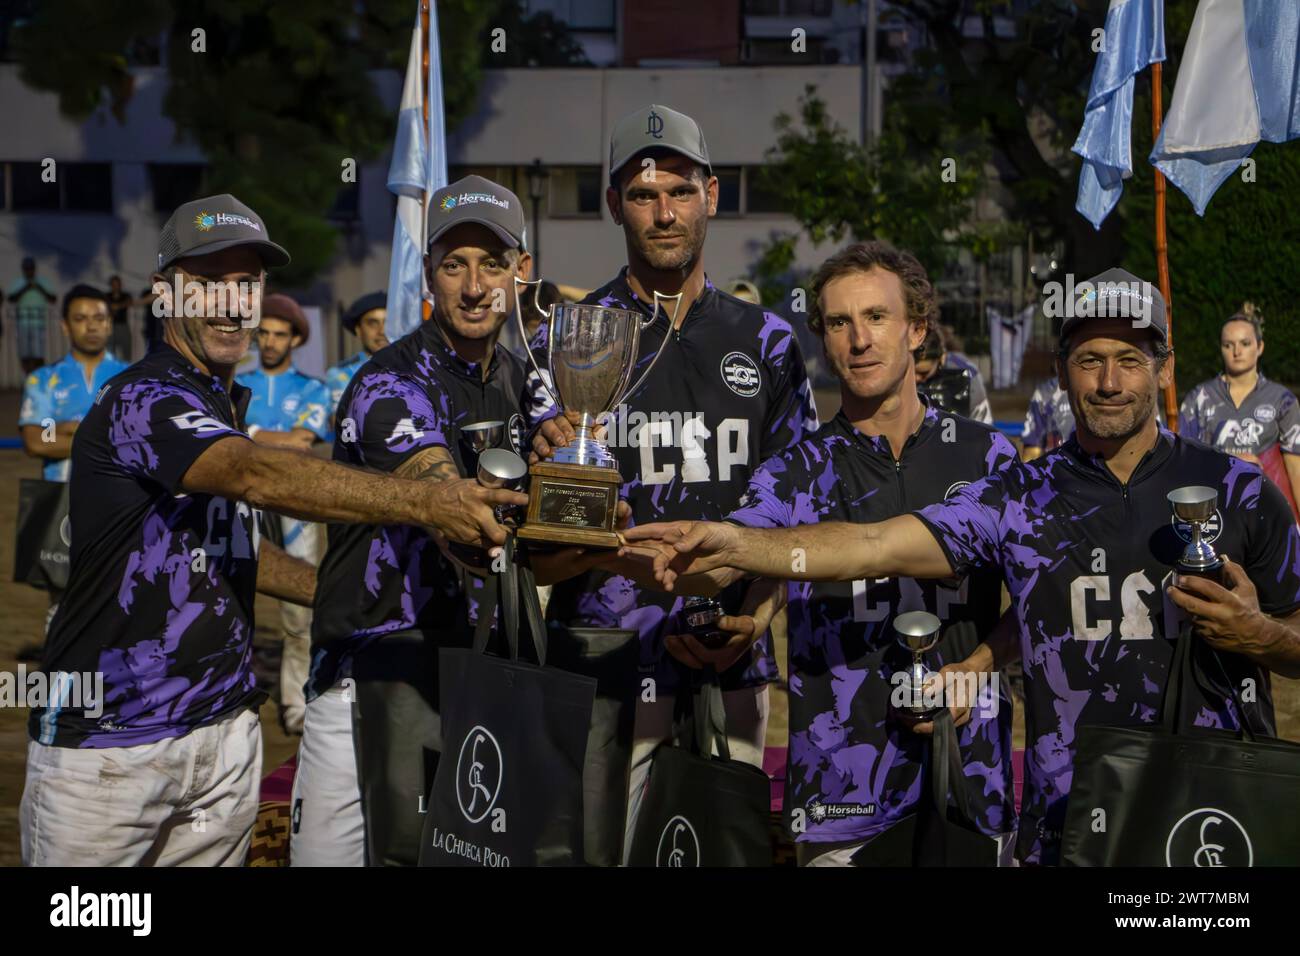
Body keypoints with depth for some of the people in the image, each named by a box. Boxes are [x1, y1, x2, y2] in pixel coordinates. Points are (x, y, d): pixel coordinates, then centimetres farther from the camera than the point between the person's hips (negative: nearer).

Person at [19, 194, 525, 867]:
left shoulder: (226, 403, 15)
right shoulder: (143, 399, -15)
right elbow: (259, 478, -33)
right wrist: (425, 502, -43)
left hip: (222, 729, 8)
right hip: (106, 738, -8)